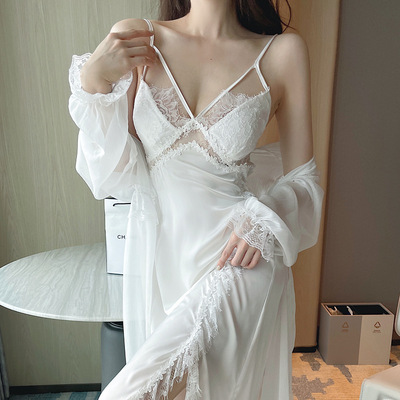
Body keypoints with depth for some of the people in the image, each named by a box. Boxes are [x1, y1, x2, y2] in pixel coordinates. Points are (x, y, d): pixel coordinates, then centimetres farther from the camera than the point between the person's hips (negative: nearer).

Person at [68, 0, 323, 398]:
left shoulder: (283, 52, 0)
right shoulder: (135, 40, 3)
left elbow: (302, 180, 3)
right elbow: (112, 175, 0)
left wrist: (264, 219, -15)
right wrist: (93, 80, -10)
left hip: (238, 260, -2)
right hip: (156, 258, 3)